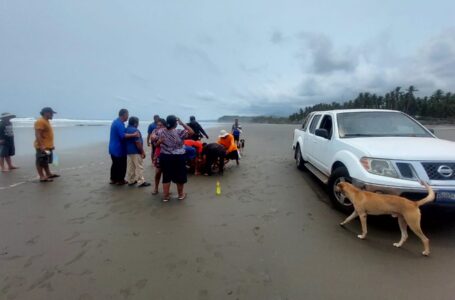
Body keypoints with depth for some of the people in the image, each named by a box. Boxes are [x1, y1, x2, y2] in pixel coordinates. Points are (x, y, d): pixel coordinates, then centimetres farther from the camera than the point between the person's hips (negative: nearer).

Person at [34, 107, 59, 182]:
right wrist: (41, 146, -28)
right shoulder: (40, 121, -16)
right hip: (42, 147, -10)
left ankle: (48, 174, 28)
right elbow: (37, 135, -23)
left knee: (46, 162, 18)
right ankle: (42, 177, 0)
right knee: (41, 162, -3)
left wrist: (51, 145, 24)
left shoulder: (46, 121, 15)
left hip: (48, 146, 10)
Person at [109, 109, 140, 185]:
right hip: (119, 149, -10)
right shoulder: (119, 124, -20)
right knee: (121, 165, 0)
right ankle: (120, 180, 9)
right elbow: (123, 136, -30)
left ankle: (113, 179, 24)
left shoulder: (116, 122, 13)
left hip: (114, 148, 10)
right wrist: (133, 135, -34)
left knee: (115, 164, 17)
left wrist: (132, 134, 15)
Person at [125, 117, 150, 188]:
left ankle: (130, 181, 20)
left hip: (128, 151, 10)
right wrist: (142, 152, -16)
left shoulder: (126, 130, 12)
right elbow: (138, 143, -22)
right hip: (136, 152, -9)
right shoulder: (135, 130, -18)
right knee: (139, 167, -4)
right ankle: (141, 182, -2)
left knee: (130, 167, 13)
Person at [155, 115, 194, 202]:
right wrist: (182, 123, -10)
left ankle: (165, 196, 15)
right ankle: (181, 194, 26)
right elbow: (191, 132, -12)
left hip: (165, 157, 4)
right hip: (178, 157, -4)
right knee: (180, 176, 12)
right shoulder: (179, 132, -15)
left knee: (166, 176, 11)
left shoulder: (160, 132, -2)